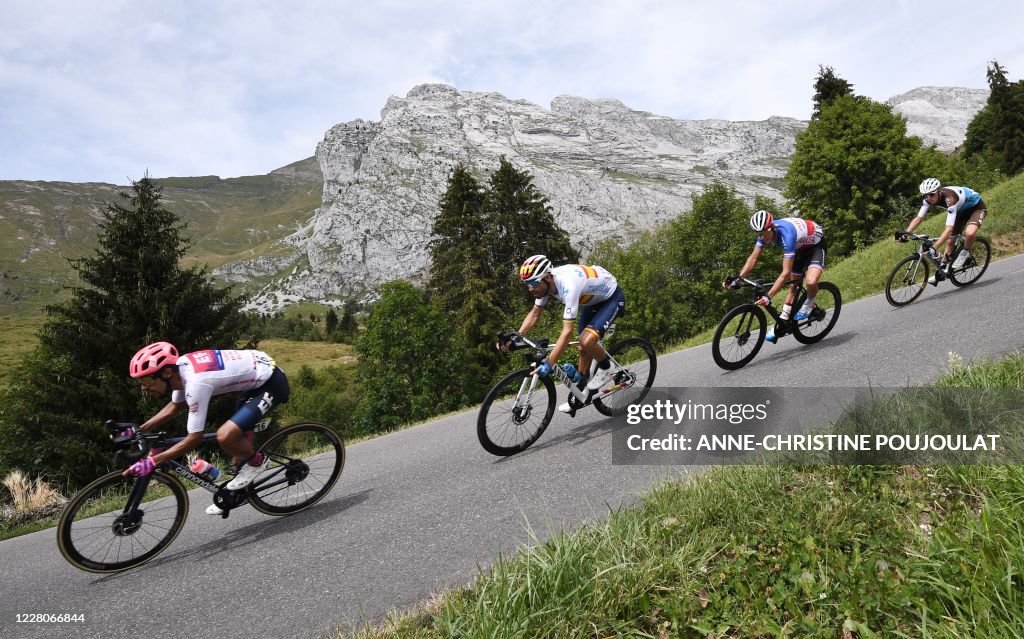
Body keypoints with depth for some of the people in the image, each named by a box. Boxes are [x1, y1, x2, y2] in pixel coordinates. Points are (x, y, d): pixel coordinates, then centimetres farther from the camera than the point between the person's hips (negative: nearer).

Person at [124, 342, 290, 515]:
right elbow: (175, 406, 18)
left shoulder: (195, 383, -28)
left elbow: (194, 437, -22)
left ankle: (257, 461, 5)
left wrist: (151, 461, -19)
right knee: (239, 439, 21)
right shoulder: (180, 367, -3)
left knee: (225, 436, -23)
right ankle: (240, 490, 36)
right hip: (257, 376, 10)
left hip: (271, 382, -10)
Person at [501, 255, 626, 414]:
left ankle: (606, 369, 4)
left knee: (586, 341, -25)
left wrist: (549, 364, -44)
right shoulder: (544, 282, -16)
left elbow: (567, 331, -42)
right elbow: (534, 313, -1)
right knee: (583, 348, 9)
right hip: (593, 299, 8)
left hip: (612, 297, -8)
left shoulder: (568, 285, -40)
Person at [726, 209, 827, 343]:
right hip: (800, 247, 7)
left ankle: (809, 305, 2)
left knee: (810, 282, -30)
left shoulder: (786, 235, -41)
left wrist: (768, 296, -47)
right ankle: (782, 323, 16)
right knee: (793, 285, 9)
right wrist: (737, 279, -24)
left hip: (816, 245, -7)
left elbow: (786, 273, -42)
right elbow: (753, 258, -12)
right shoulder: (765, 232, -20)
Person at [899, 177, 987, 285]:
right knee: (950, 240, 4)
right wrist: (905, 234, -35)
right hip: (962, 209, 7)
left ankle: (965, 253, -3)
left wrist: (934, 247, -54)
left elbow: (949, 229, -46)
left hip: (976, 206, -7)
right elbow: (918, 218, -18)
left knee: (969, 233, -33)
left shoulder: (950, 198, -42)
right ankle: (943, 270, 19)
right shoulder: (929, 198, -22)